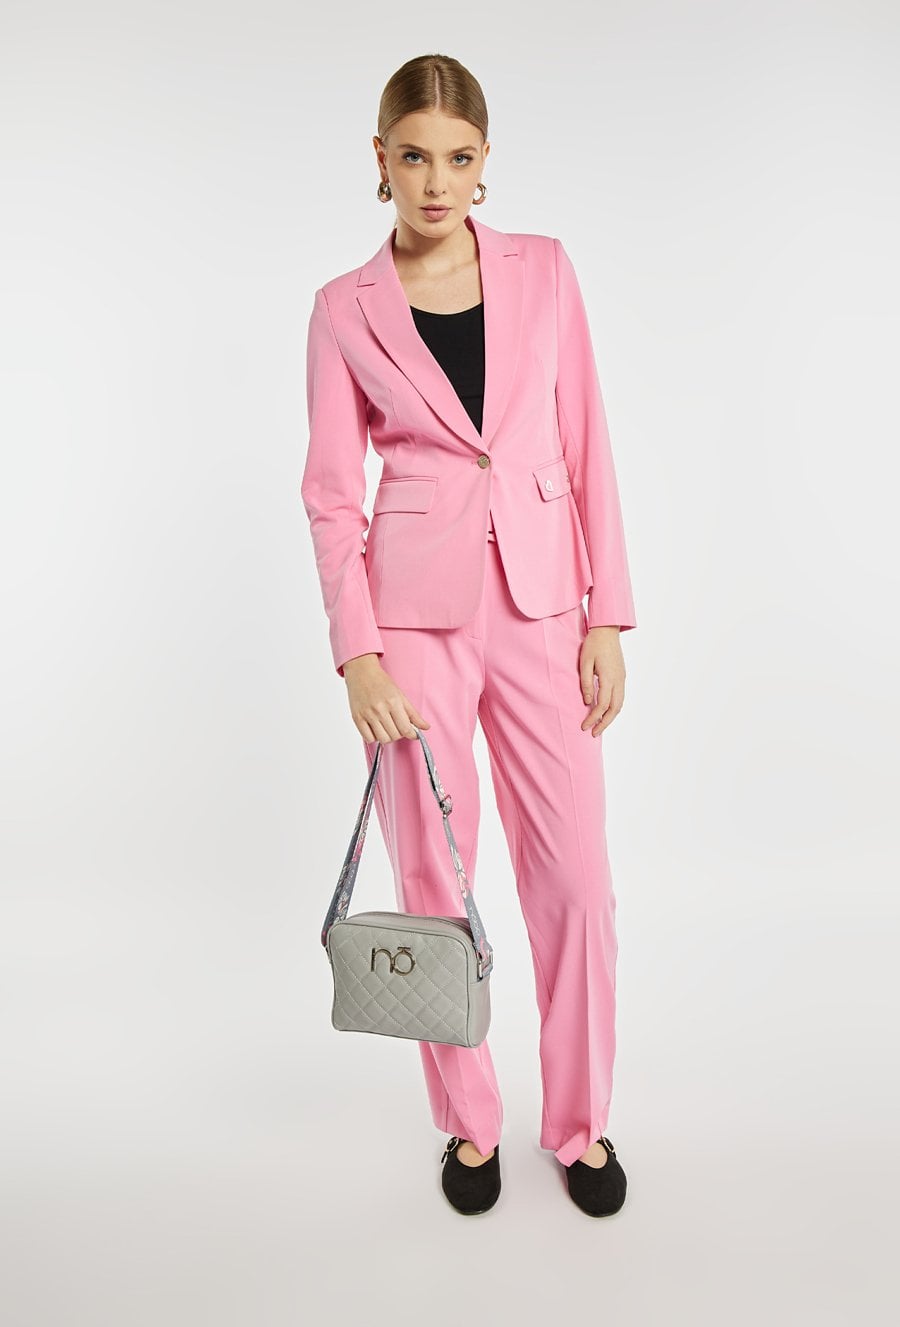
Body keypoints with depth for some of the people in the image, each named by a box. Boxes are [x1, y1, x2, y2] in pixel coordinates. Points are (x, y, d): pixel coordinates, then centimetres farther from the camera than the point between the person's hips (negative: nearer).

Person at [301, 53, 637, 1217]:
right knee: (432, 879, 6)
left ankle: (580, 1123, 27)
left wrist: (607, 617, 0)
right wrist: (356, 653, -8)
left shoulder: (544, 269, 7)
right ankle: (468, 1123, 30)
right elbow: (331, 491, 1)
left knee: (574, 873, 4)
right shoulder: (345, 309, 3)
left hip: (540, 605, 2)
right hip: (416, 613, -1)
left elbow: (587, 448, 6)